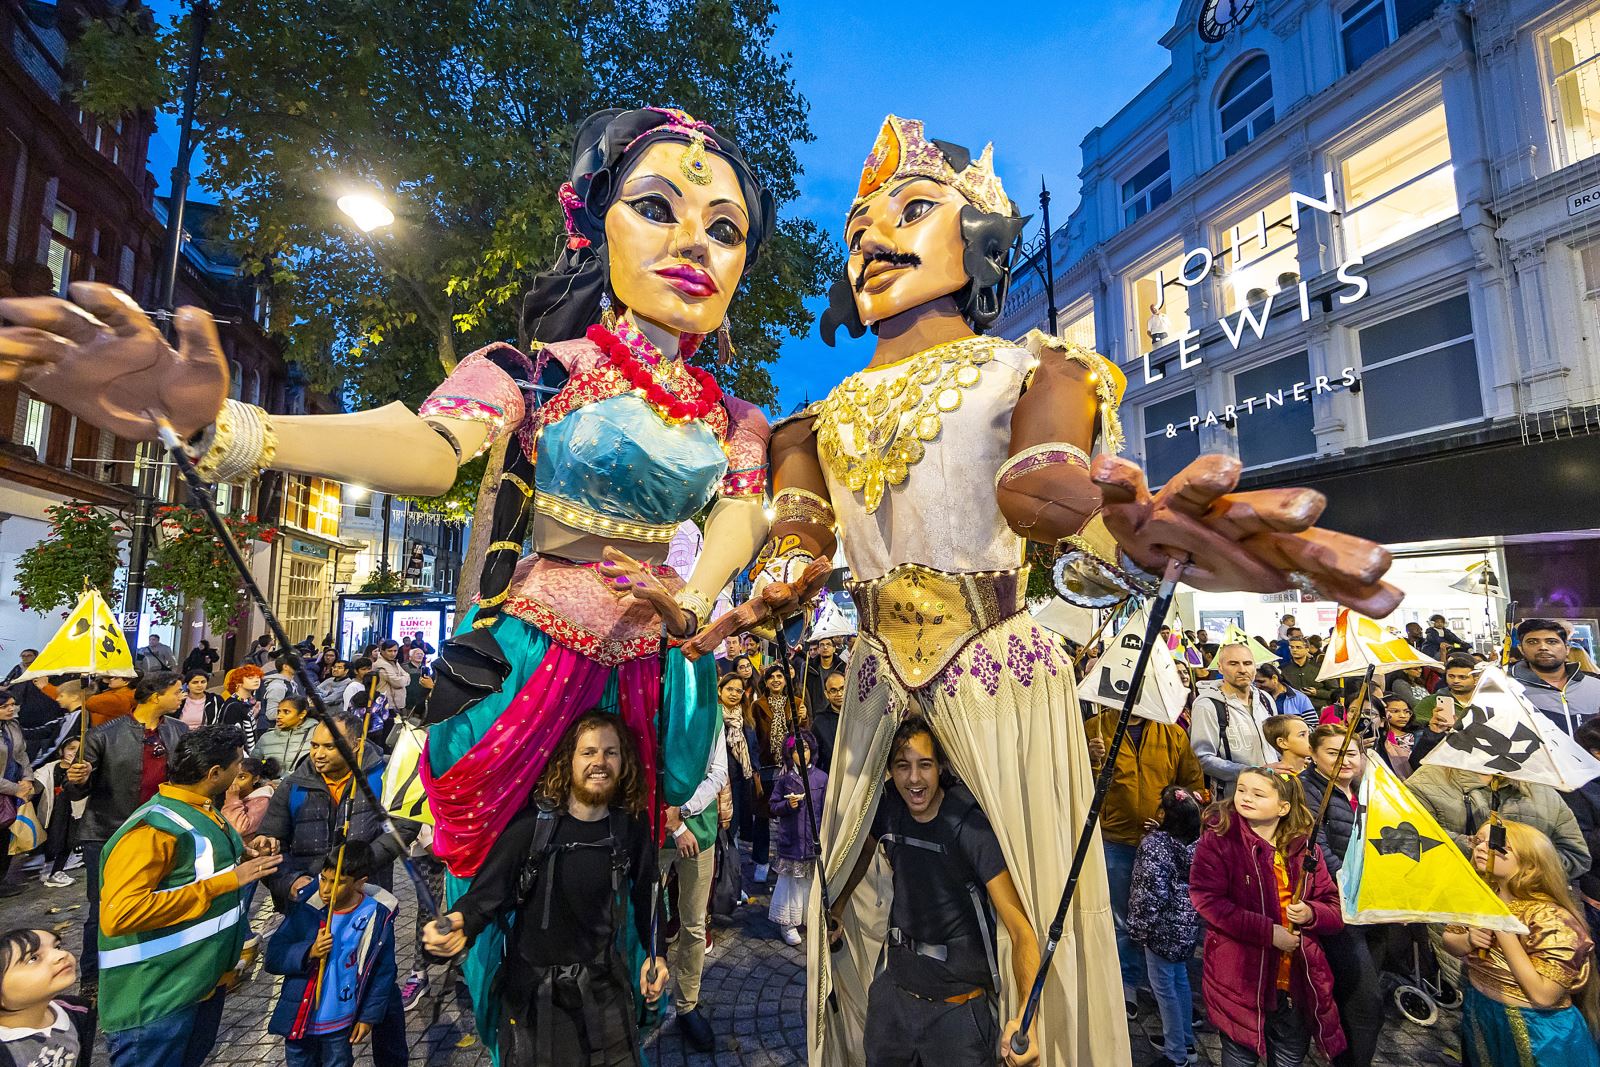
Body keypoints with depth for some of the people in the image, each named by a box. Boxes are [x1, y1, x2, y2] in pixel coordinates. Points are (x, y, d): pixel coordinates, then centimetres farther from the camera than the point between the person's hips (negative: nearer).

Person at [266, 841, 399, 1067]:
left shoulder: (376, 917, -17)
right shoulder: (306, 906, -14)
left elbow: (384, 971, -6)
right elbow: (273, 957, -10)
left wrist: (369, 1016, -3)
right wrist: (310, 952, -26)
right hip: (298, 1018, 2)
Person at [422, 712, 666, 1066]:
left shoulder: (630, 831, -7)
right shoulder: (531, 825, -18)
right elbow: (486, 893, -21)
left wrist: (655, 953, 2)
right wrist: (461, 926, -40)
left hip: (604, 987, 3)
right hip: (533, 991, -2)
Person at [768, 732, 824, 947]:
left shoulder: (822, 777, -1)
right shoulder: (785, 779, -3)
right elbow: (772, 806, 1)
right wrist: (787, 805, -18)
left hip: (815, 840, 1)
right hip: (791, 840, -1)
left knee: (812, 880, 11)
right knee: (791, 881, 7)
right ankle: (788, 924, 20)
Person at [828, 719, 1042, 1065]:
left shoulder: (972, 826, -23)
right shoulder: (888, 807, -8)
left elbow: (1020, 927, -27)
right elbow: (863, 853, 15)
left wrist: (1025, 1017, -40)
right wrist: (835, 912, 12)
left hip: (957, 1007, -5)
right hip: (893, 990, 5)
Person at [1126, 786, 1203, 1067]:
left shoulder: (1155, 843, -24)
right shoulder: (1195, 842, -3)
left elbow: (1153, 891, -24)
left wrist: (1139, 927, -14)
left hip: (1163, 927, -8)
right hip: (1187, 925, 8)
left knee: (1164, 987, 7)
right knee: (1180, 980, 22)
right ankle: (1185, 1041, 38)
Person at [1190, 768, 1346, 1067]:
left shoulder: (1304, 846, 1)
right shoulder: (1218, 838, -12)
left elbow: (1335, 907, 7)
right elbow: (1207, 900, -18)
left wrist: (1311, 913, -15)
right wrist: (1268, 932, -22)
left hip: (1298, 983, 4)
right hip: (1241, 980, -4)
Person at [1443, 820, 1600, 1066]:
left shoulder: (1549, 917, -24)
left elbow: (1543, 996, -28)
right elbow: (1449, 942, 6)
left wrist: (1504, 930, -29)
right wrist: (1468, 940, -16)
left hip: (1537, 1032, -5)